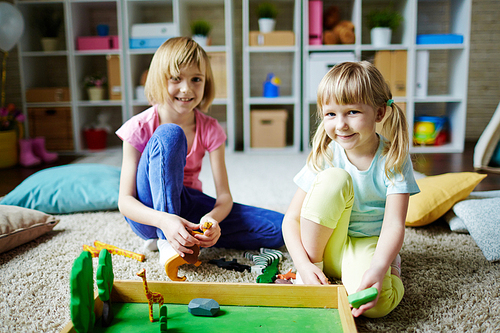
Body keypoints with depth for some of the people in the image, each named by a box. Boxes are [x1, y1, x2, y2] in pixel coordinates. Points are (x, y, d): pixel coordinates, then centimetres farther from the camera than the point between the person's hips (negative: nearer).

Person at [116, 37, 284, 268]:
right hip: (150, 212, -3)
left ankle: (187, 238, -10)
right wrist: (163, 220, -38)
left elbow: (224, 196, -11)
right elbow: (125, 201, -17)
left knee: (277, 229, -11)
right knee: (170, 135, -31)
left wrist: (211, 219, -35)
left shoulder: (210, 129, -8)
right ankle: (166, 242, -26)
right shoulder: (139, 127, -15)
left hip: (186, 207, 4)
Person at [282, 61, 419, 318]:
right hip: (325, 245, 2)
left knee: (375, 303, -35)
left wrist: (378, 268, -39)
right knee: (334, 179, -27)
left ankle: (392, 269, 0)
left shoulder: (393, 160, -13)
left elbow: (394, 225, -20)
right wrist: (304, 265, -28)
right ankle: (314, 262, -14)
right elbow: (291, 220, -12)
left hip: (370, 245, -1)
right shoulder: (324, 157, -12)